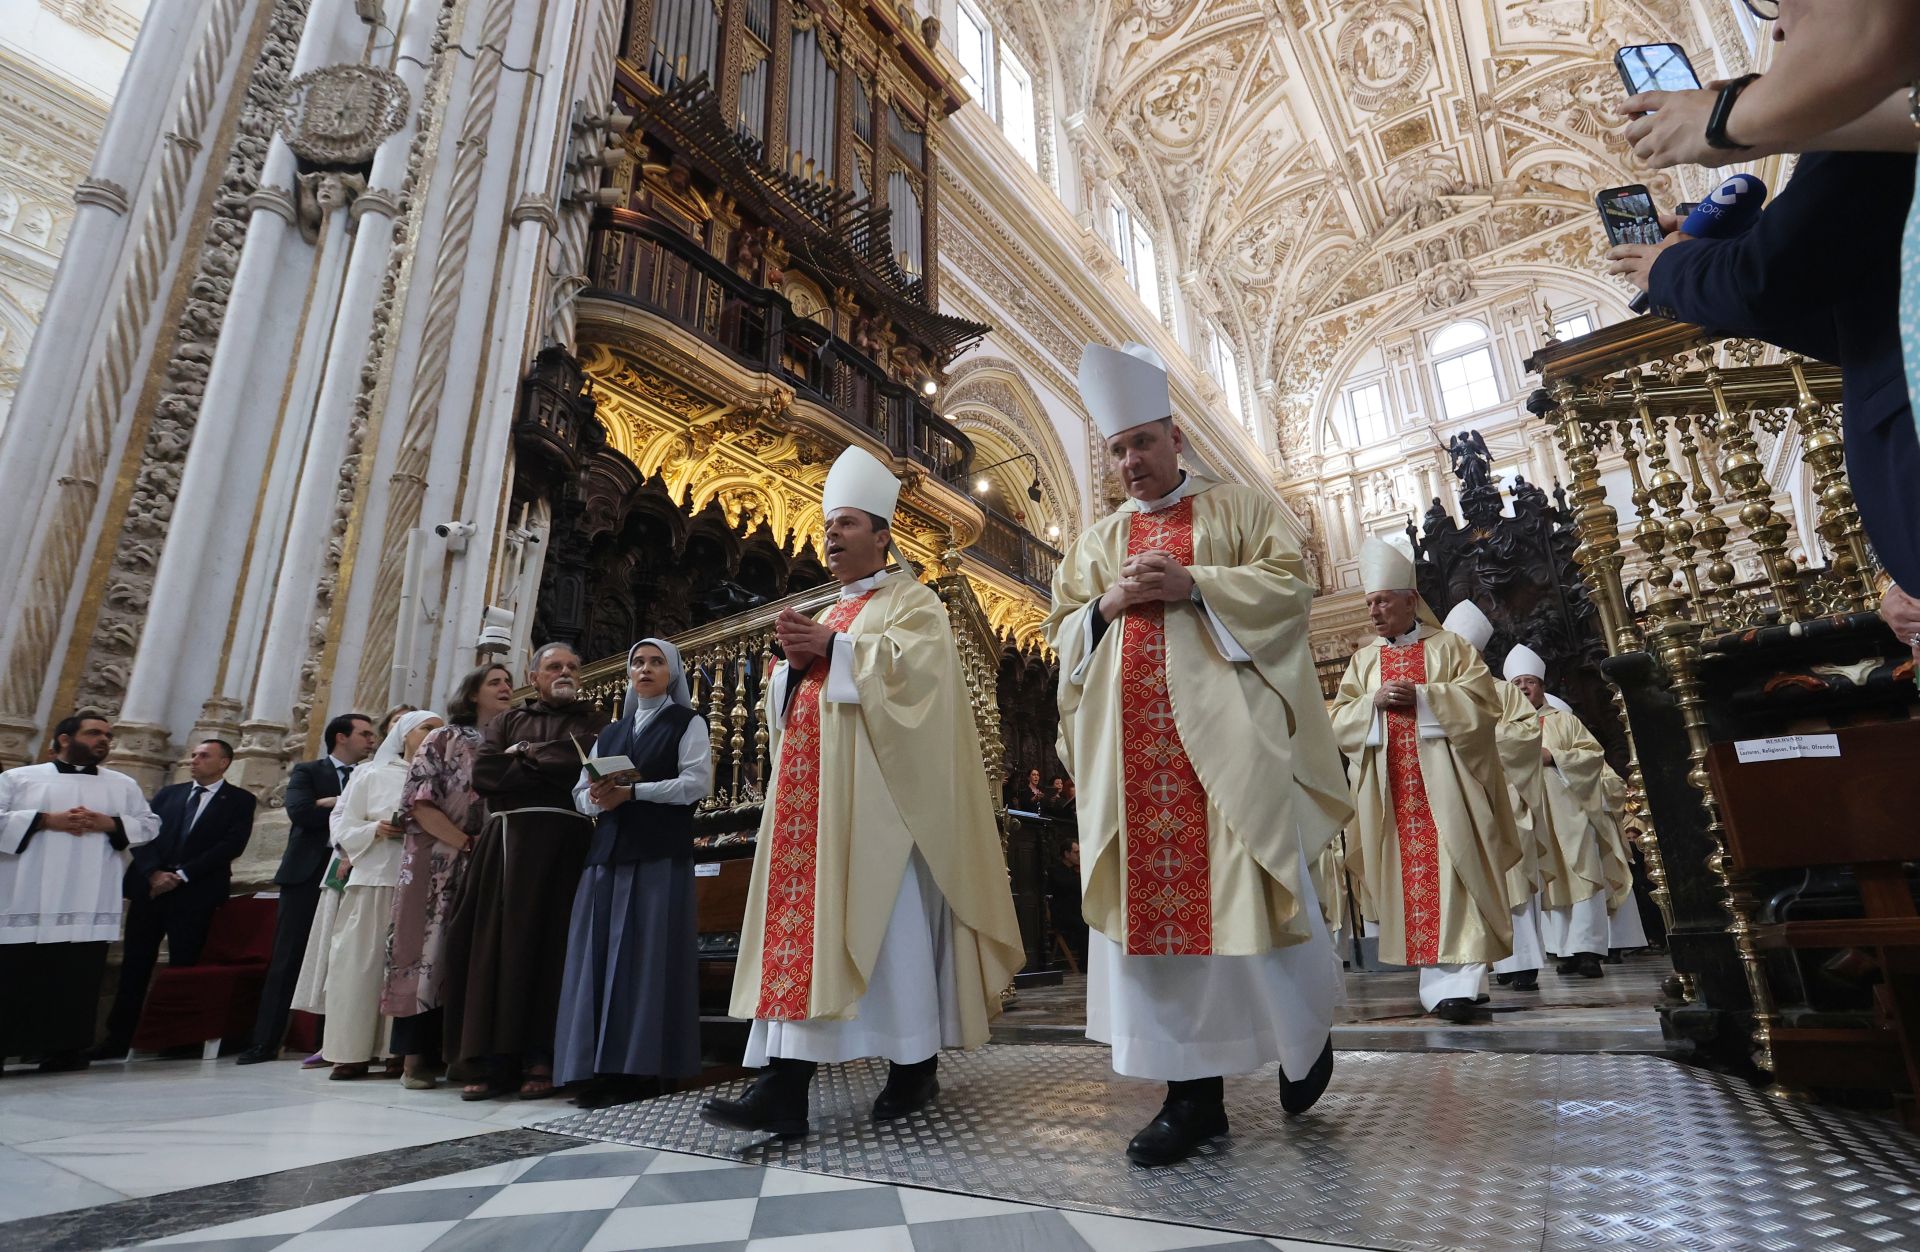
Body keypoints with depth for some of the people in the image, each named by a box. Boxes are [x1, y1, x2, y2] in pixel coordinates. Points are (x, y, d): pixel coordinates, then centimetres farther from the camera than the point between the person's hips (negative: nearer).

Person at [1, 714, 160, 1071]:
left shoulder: (124, 785, 17)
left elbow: (150, 825, 14)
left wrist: (109, 823, -3)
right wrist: (46, 820, -10)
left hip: (89, 903, 1)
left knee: (75, 982, -1)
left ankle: (65, 1051, 5)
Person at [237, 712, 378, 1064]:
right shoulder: (307, 771, 6)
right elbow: (299, 811, -11)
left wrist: (333, 803, -10)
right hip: (307, 874, -2)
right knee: (287, 959, 1)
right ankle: (266, 1041, 8)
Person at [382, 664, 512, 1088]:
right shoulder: (443, 739, 1)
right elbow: (419, 801, -8)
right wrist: (465, 843, -15)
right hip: (439, 864, -4)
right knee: (432, 950, -2)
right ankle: (417, 1056, 6)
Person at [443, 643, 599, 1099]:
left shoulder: (587, 722, 15)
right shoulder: (507, 722, 20)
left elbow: (581, 759, -8)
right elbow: (482, 773, 3)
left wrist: (525, 754, 1)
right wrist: (550, 772, -2)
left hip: (560, 842, -2)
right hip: (506, 839, 2)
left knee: (547, 942, -5)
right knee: (495, 941, -3)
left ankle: (541, 1060, -2)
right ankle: (490, 1061, 1)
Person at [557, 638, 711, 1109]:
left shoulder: (688, 723, 6)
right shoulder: (610, 733, 22)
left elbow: (696, 783, -8)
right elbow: (581, 791, 15)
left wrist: (632, 792, -16)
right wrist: (596, 798, -9)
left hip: (661, 854, -5)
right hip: (608, 851, 5)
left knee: (646, 956, -6)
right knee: (598, 956, 0)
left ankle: (636, 1068, -2)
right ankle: (598, 1067, 4)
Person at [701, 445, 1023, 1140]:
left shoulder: (912, 600, 6)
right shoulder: (827, 616, 26)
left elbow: (919, 662, -14)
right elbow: (789, 700, 22)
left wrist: (833, 649, -14)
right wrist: (795, 662, 0)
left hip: (874, 789, -6)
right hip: (812, 789, 7)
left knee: (887, 916, -5)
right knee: (801, 916, -1)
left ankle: (915, 1064, 10)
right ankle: (783, 1087, 1)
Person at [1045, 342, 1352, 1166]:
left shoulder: (1240, 509, 11)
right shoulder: (1097, 541, 19)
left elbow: (1288, 586, 0)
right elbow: (1062, 632, 15)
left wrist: (1193, 584, -12)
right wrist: (1108, 605, -5)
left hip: (1225, 734, -3)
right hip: (1134, 748, 3)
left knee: (1245, 893, 0)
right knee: (1149, 903, 0)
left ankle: (1305, 1030, 31)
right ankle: (1194, 1092, 11)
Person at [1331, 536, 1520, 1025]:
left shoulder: (1449, 646, 6)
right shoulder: (1363, 660, 14)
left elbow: (1483, 699, -5)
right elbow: (1340, 721, 8)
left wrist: (1422, 698, -13)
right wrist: (1374, 702, -10)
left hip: (1443, 784, -3)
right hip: (1392, 789, 3)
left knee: (1450, 875, -8)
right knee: (1410, 880, 2)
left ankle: (1454, 981, -7)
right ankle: (1443, 981, 10)